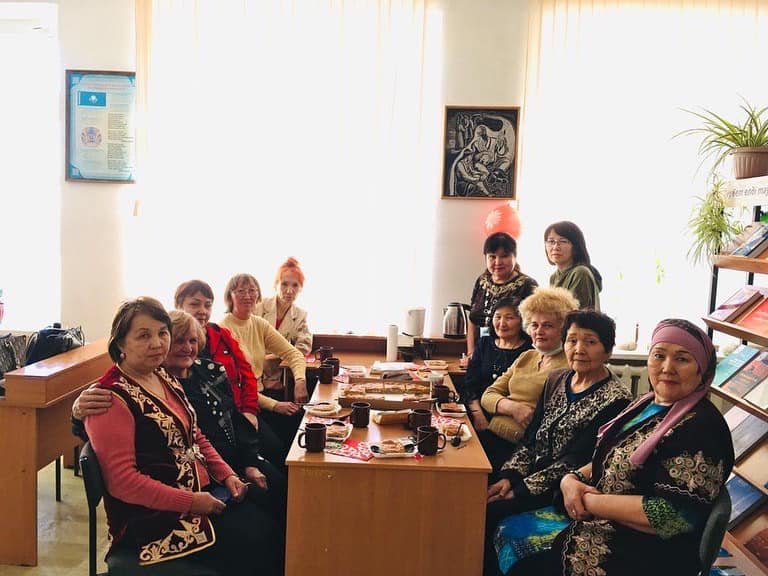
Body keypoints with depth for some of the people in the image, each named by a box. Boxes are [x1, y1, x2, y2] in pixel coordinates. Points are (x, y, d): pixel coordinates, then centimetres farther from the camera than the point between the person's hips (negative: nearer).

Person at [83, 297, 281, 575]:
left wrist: (227, 474, 4)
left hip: (202, 492, 8)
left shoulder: (165, 378, 11)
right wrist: (190, 502, -19)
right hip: (154, 516, -8)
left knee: (268, 528, -7)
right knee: (251, 544, -17)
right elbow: (121, 481, -20)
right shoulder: (113, 399, -15)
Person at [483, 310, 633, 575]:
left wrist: (520, 490, -17)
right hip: (533, 472, 7)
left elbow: (575, 462, -17)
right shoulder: (556, 379, 8)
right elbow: (530, 438, 9)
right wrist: (509, 477, -6)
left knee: (487, 512, -23)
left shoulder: (615, 400, -14)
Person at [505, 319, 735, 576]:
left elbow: (670, 515, -25)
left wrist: (590, 501, -17)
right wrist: (573, 478, -5)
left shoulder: (701, 429, -18)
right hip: (597, 523, 8)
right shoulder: (647, 404, 9)